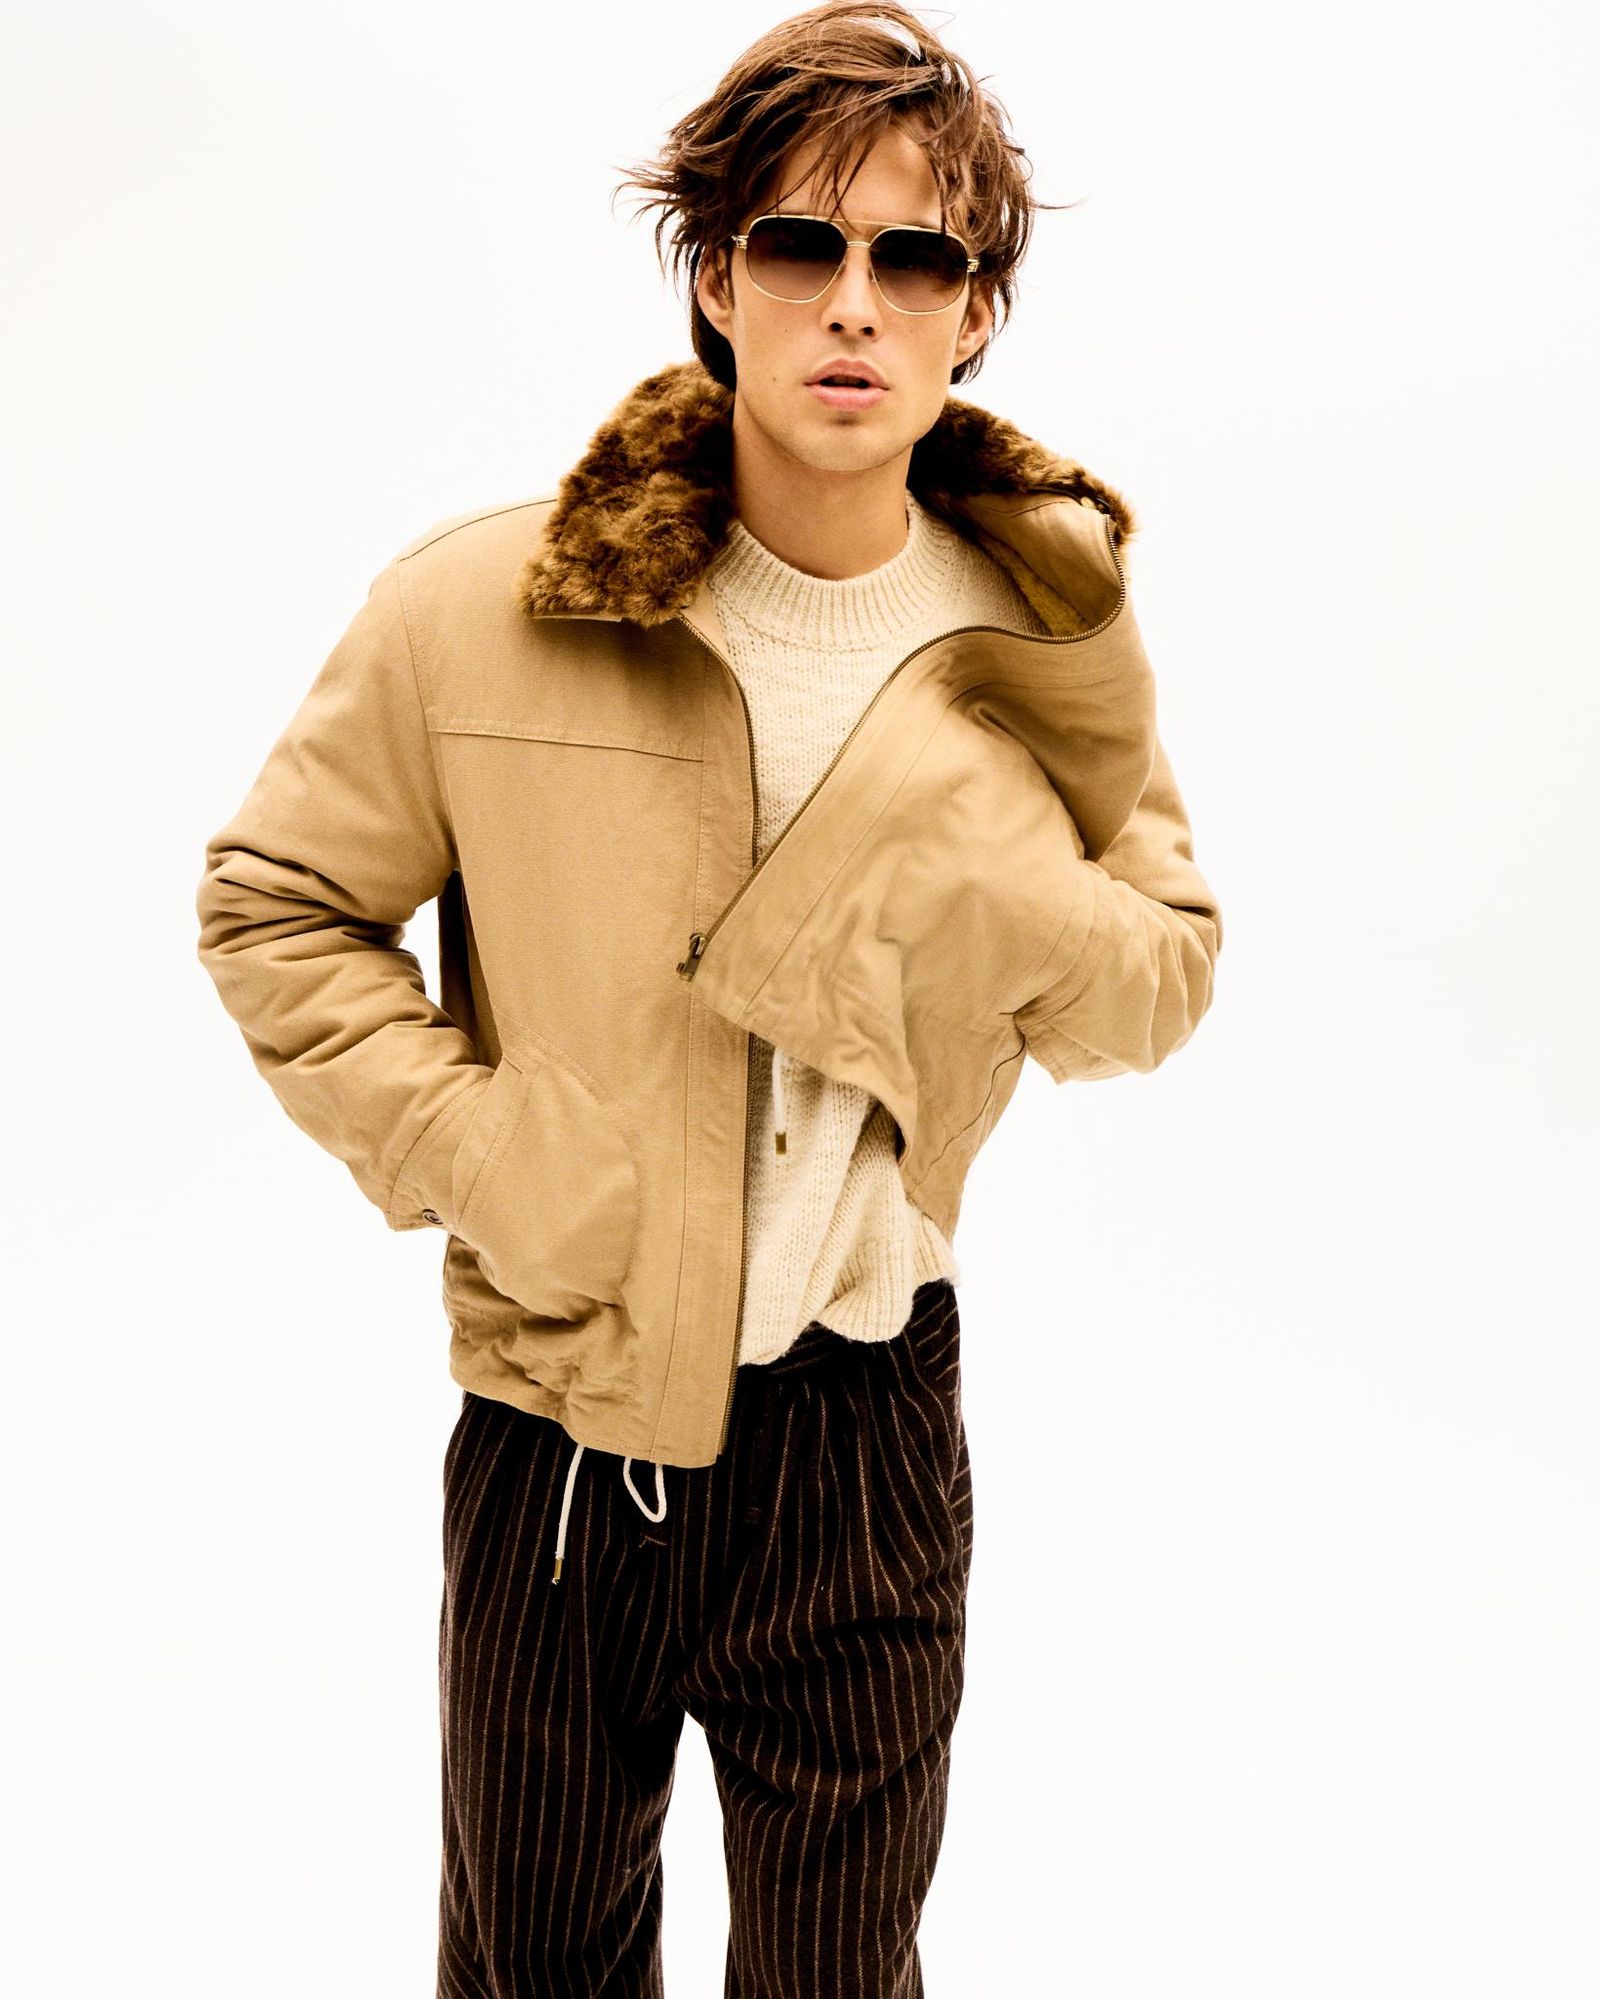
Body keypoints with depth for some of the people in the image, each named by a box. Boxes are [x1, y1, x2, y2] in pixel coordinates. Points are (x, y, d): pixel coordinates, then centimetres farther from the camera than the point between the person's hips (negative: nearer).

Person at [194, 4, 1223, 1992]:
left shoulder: (1048, 635, -6)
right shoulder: (478, 609, -11)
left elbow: (1163, 986, 5)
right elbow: (272, 901, 1)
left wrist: (1033, 907, -18)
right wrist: (460, 1143, -12)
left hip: (868, 1420, 1)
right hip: (558, 1407, 0)